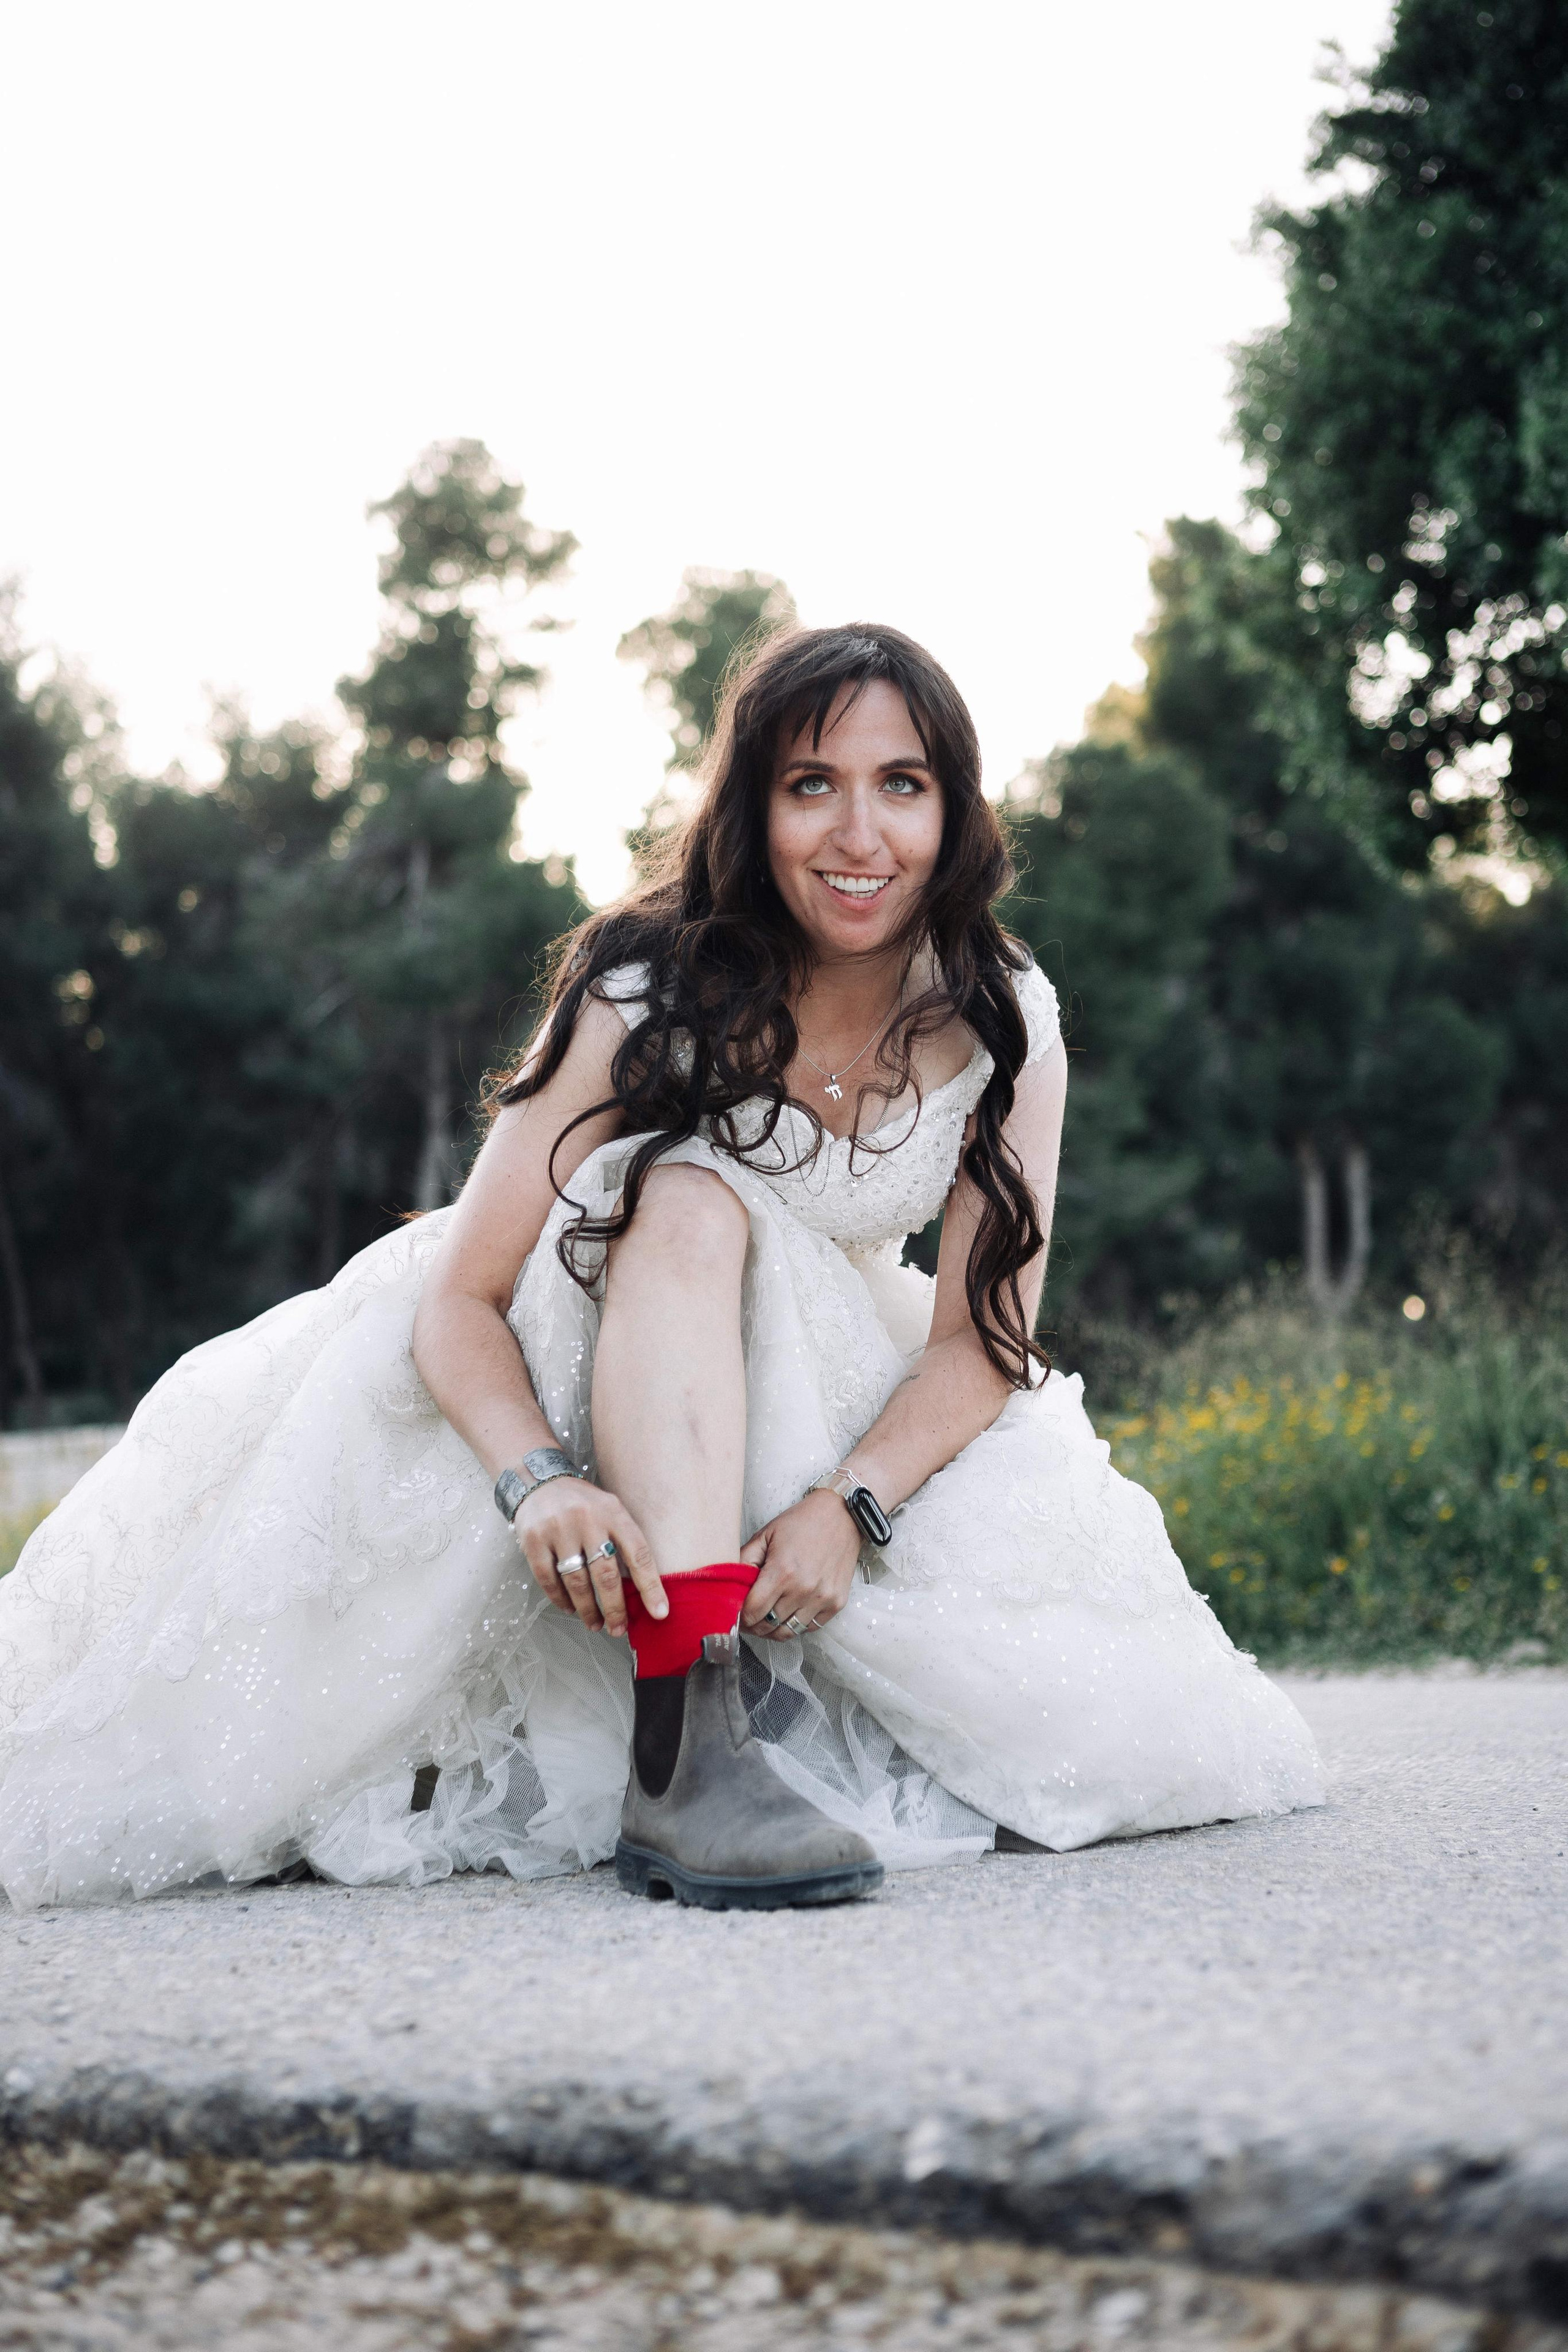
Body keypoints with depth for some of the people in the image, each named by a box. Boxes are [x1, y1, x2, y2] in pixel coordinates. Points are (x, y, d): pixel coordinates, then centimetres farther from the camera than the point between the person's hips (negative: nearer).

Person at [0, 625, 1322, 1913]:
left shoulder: (1003, 1025, -11)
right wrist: (540, 1481, -44)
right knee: (693, 1200, -36)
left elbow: (986, 1332, -14)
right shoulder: (646, 1000, -19)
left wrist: (849, 1504, -34)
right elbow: (461, 1295, -23)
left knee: (1106, 1733, -19)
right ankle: (683, 1737, -47)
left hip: (851, 1413, 3)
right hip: (605, 1384, -3)